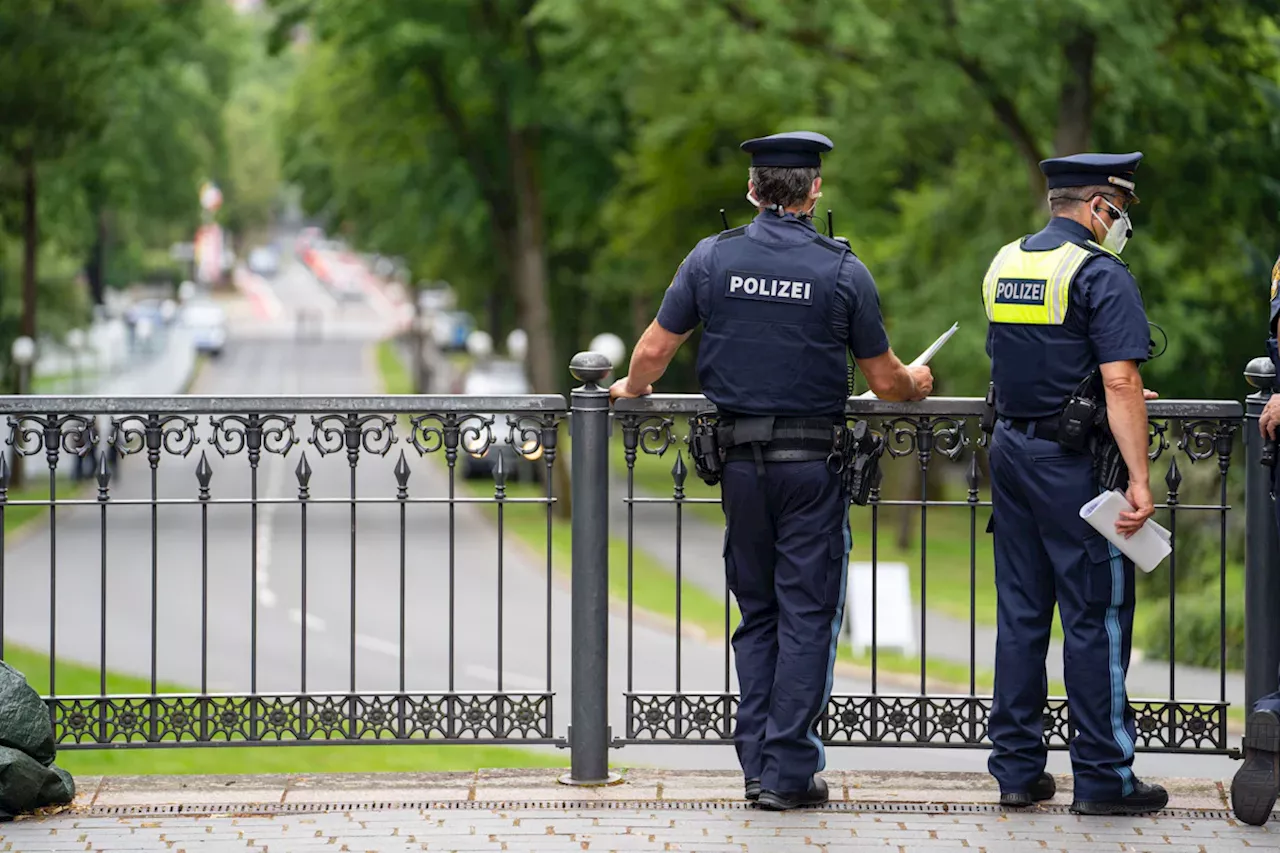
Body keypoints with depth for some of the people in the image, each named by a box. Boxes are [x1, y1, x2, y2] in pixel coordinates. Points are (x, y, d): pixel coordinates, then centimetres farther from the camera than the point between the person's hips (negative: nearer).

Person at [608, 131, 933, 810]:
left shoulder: (712, 257, 0)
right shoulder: (843, 270, -5)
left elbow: (654, 350, 5)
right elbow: (885, 382, 1)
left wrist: (632, 389, 27)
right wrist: (915, 383, 25)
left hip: (740, 459, 3)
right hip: (813, 459, -3)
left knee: (756, 612, 13)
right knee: (807, 614, 1)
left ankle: (757, 764, 11)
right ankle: (789, 772, -2)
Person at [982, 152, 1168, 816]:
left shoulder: (1003, 265, 11)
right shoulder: (1100, 275, -13)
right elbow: (1121, 382, -20)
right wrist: (1139, 479, -21)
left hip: (1010, 449, 7)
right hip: (1073, 461, -7)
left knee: (1020, 611, 11)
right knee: (1096, 616, -2)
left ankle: (1017, 768, 13)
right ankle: (1102, 776, 0)